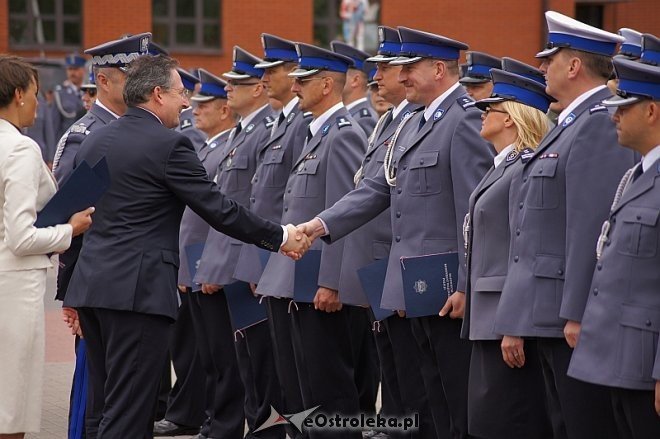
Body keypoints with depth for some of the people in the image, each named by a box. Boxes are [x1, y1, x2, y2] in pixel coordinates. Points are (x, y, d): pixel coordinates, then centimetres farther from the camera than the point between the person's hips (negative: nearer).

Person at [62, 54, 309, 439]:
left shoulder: (94, 142, 13)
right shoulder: (169, 145, -10)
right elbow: (219, 210, -9)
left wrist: (70, 292, 23)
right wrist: (280, 237, 3)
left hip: (92, 286, 8)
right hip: (138, 290, -8)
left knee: (105, 407, 13)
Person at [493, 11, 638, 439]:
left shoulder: (602, 124, -14)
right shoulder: (569, 124, 18)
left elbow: (594, 227, -21)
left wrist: (577, 315, -22)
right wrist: (521, 322, 21)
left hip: (579, 320, -10)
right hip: (549, 318, 10)